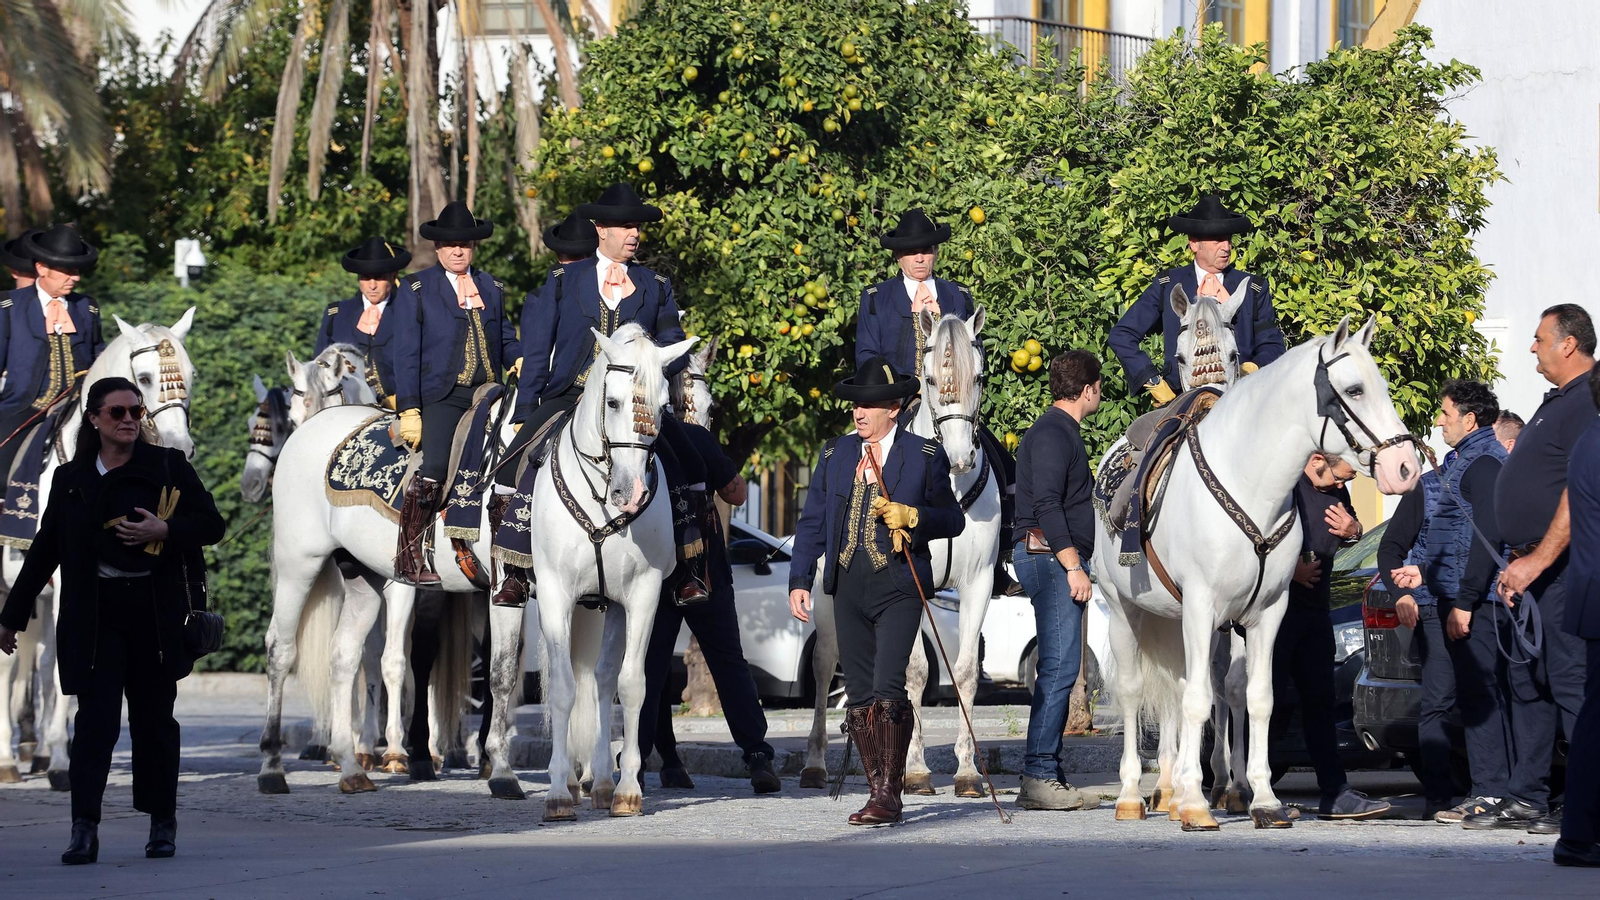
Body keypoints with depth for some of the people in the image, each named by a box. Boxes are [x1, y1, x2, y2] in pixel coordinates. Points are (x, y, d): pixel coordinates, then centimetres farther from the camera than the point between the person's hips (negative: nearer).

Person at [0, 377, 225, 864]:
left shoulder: (168, 467, 4)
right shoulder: (72, 480, 8)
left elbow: (211, 525, 3)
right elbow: (45, 551, 13)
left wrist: (164, 530, -15)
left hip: (155, 612, 0)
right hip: (95, 615, 0)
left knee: (154, 718, 7)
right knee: (95, 717, -10)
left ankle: (163, 824, 19)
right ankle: (84, 830, -15)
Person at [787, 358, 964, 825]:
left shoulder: (925, 456, 1)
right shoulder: (836, 453, 12)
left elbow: (953, 520, 5)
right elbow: (812, 522, 12)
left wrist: (912, 517, -14)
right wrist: (800, 580, 3)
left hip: (898, 587, -5)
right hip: (849, 587, 5)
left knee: (888, 690, -16)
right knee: (860, 696, 5)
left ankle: (889, 795, -13)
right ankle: (878, 792, 13)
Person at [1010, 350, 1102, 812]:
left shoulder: (1062, 432, 21)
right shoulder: (1052, 435, -12)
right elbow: (1047, 505, -20)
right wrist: (1073, 566, -23)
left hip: (1058, 561, 11)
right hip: (1051, 556, -11)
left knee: (1058, 669, 10)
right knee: (1060, 666, -12)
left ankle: (1042, 777, 12)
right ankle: (1040, 775, -13)